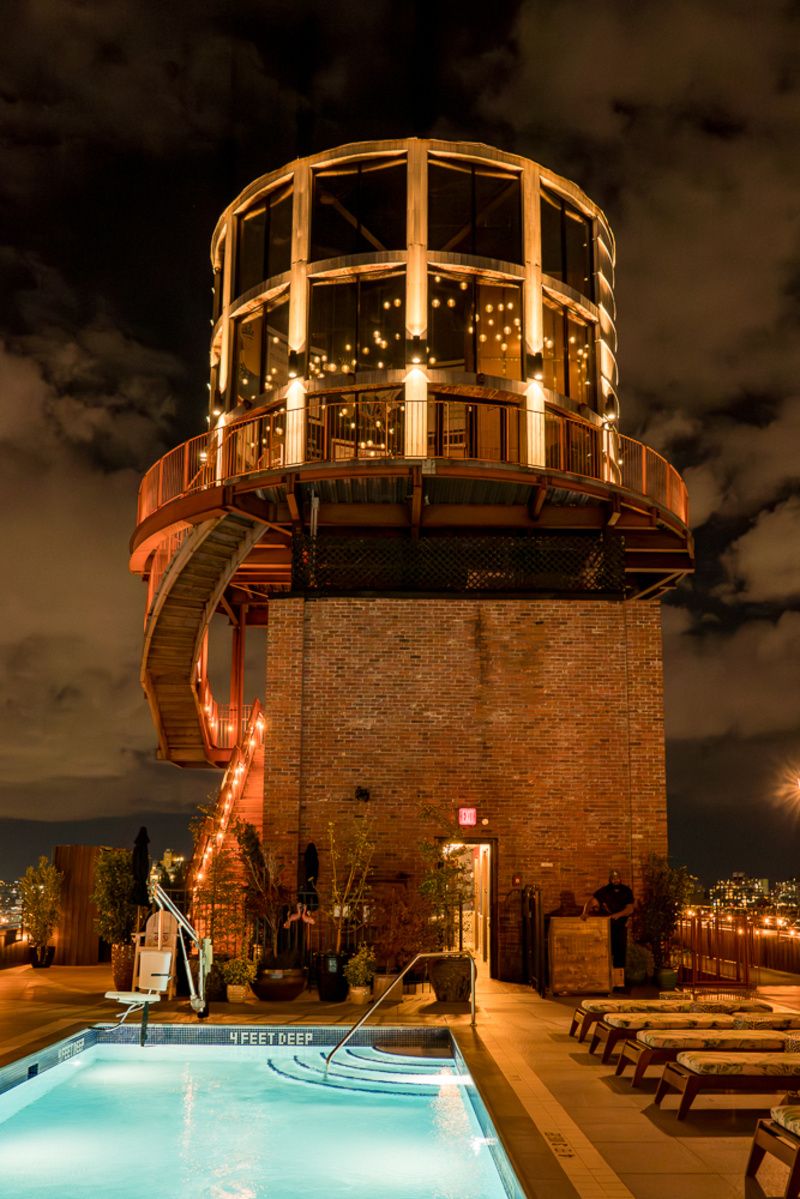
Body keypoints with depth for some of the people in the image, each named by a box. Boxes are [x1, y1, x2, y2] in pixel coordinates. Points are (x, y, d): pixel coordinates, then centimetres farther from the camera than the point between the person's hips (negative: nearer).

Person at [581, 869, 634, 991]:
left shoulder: (627, 891, 2)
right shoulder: (604, 891, -4)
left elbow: (630, 908, -7)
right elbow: (591, 900, -16)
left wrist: (617, 915, -24)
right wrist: (585, 912, -34)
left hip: (620, 927, 2)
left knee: (620, 955, 3)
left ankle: (619, 984, 8)